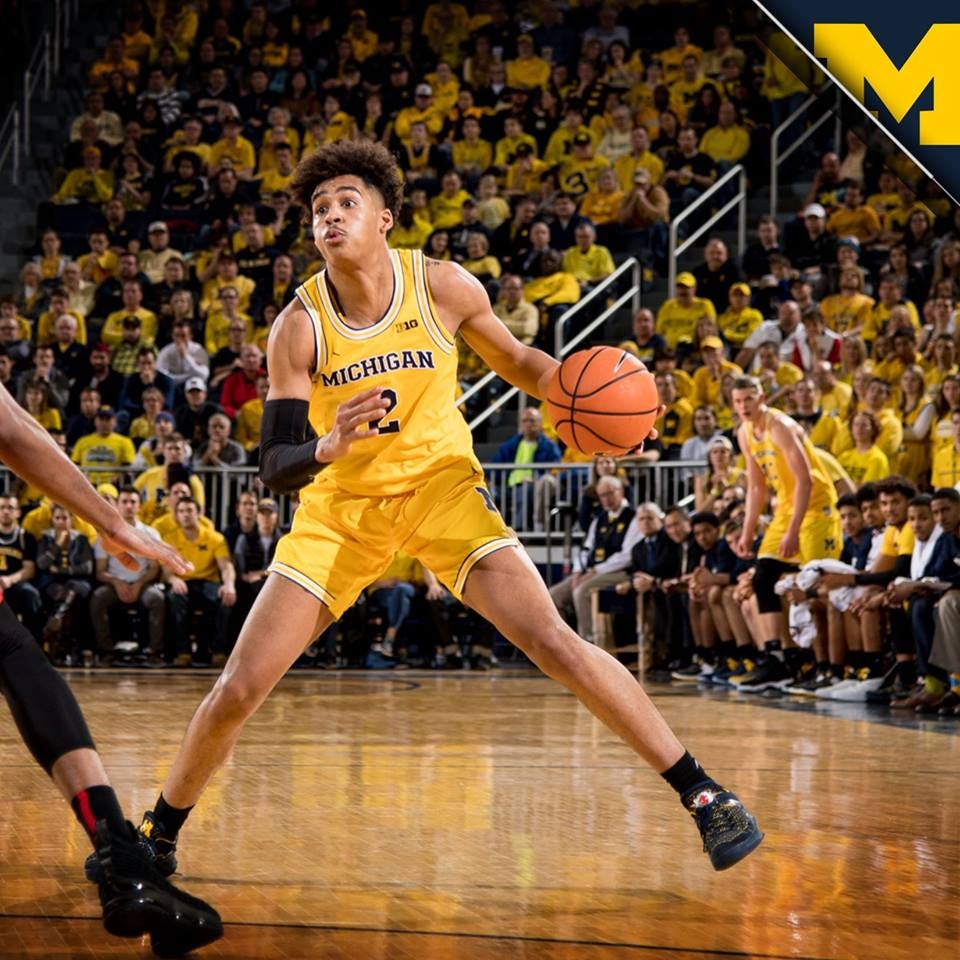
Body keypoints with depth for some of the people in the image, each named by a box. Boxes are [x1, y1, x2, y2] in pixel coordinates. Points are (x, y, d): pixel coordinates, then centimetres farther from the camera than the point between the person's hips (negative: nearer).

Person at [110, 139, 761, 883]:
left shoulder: (444, 288, -13)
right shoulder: (298, 327, -15)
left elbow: (513, 360, 6)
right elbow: (276, 468, -17)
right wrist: (329, 446, -40)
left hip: (441, 484, -1)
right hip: (342, 505, 1)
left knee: (552, 641, -19)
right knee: (240, 687, -4)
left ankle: (702, 794, -10)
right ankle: (159, 836, 19)